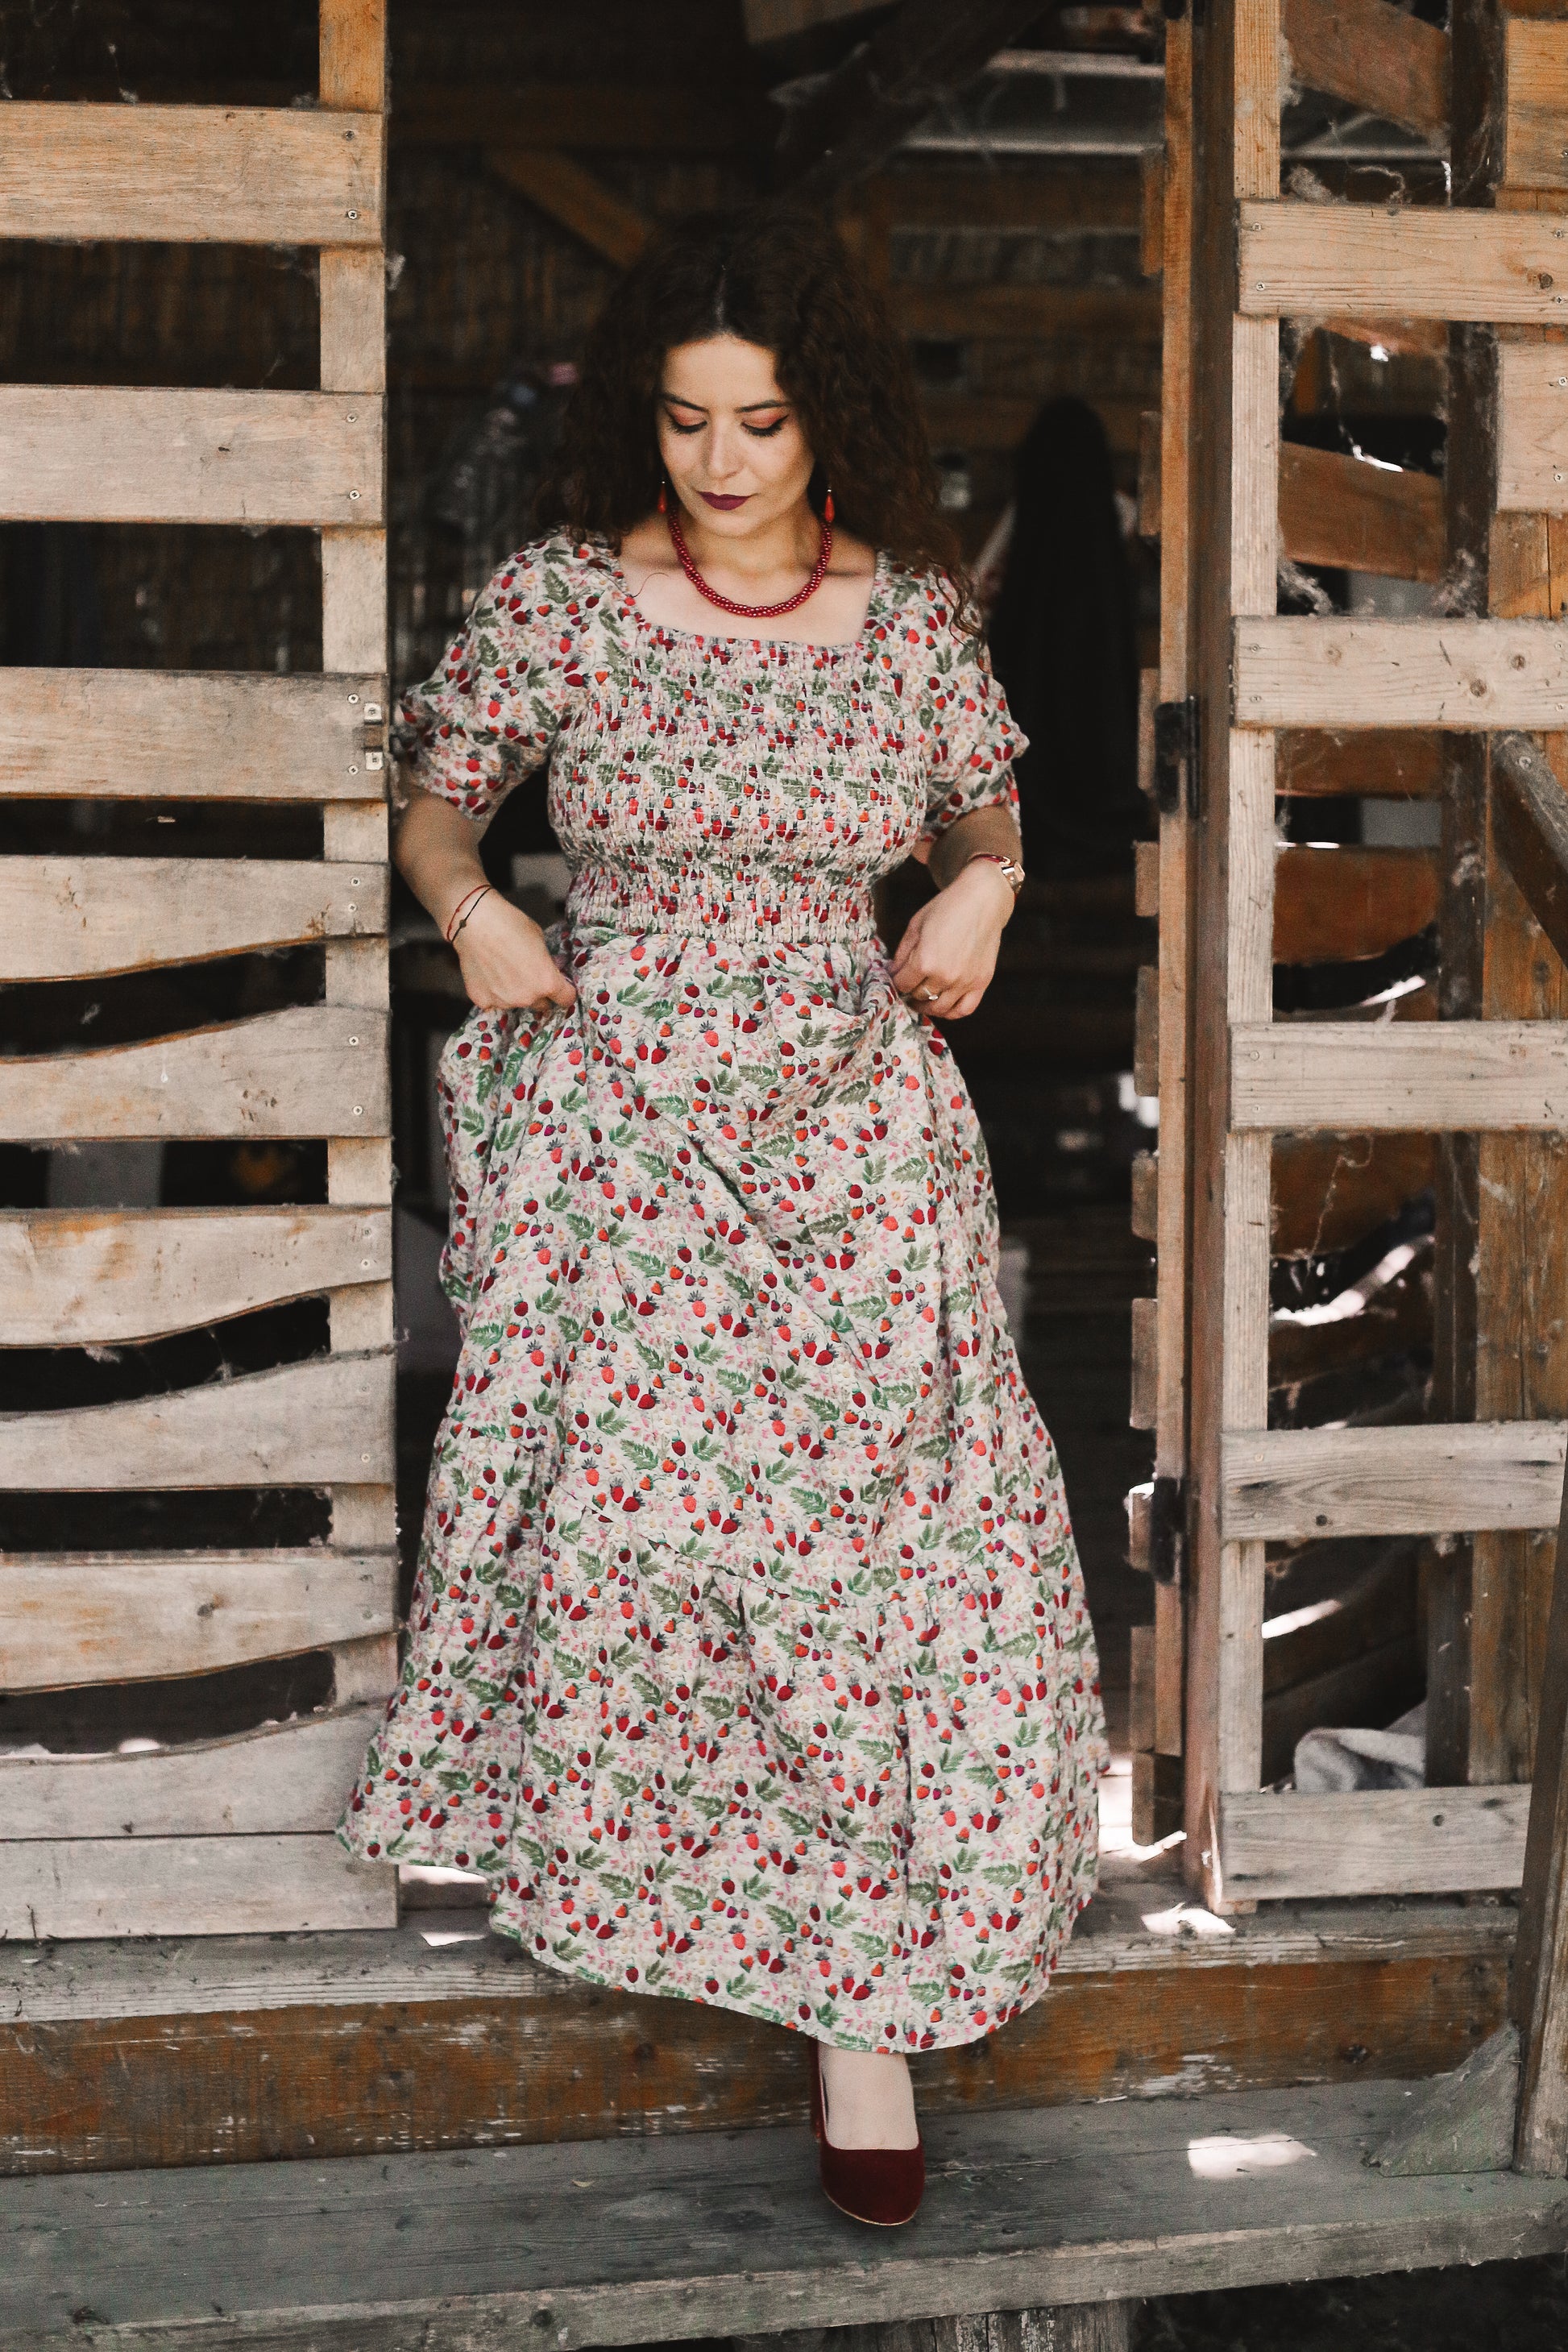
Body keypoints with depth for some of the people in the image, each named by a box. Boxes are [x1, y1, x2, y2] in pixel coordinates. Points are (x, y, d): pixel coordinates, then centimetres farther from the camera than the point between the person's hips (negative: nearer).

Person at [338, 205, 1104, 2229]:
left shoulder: (915, 616, 1)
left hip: (855, 1121, 0)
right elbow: (433, 806, 10)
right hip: (615, 1117, 0)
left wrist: (984, 884, -5)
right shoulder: (560, 597, -1)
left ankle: (867, 1996, 3)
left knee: (895, 1531, -7)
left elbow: (984, 809, 17)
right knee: (608, 1498, -3)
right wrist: (471, 906, -10)